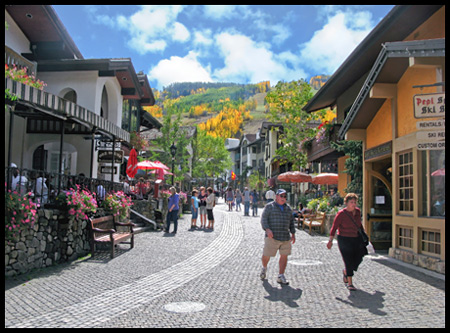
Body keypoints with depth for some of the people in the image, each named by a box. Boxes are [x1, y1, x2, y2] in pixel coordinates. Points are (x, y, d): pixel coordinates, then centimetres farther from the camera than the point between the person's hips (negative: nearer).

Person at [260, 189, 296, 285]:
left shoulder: (288, 208, 15)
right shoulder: (269, 206, 1)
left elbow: (291, 222, 21)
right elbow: (263, 219, -6)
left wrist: (293, 233, 13)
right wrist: (267, 229, -21)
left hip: (285, 237, 4)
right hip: (272, 237, -4)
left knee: (284, 256, 1)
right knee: (267, 255, 2)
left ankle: (281, 277, 11)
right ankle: (264, 268, 33)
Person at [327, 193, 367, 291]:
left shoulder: (357, 211, 3)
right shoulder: (341, 214, -14)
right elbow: (334, 227, -13)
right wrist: (330, 240, -19)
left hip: (356, 239, 5)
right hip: (344, 240, -5)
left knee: (358, 259, 3)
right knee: (349, 261, -3)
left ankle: (345, 272, 33)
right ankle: (349, 283, 12)